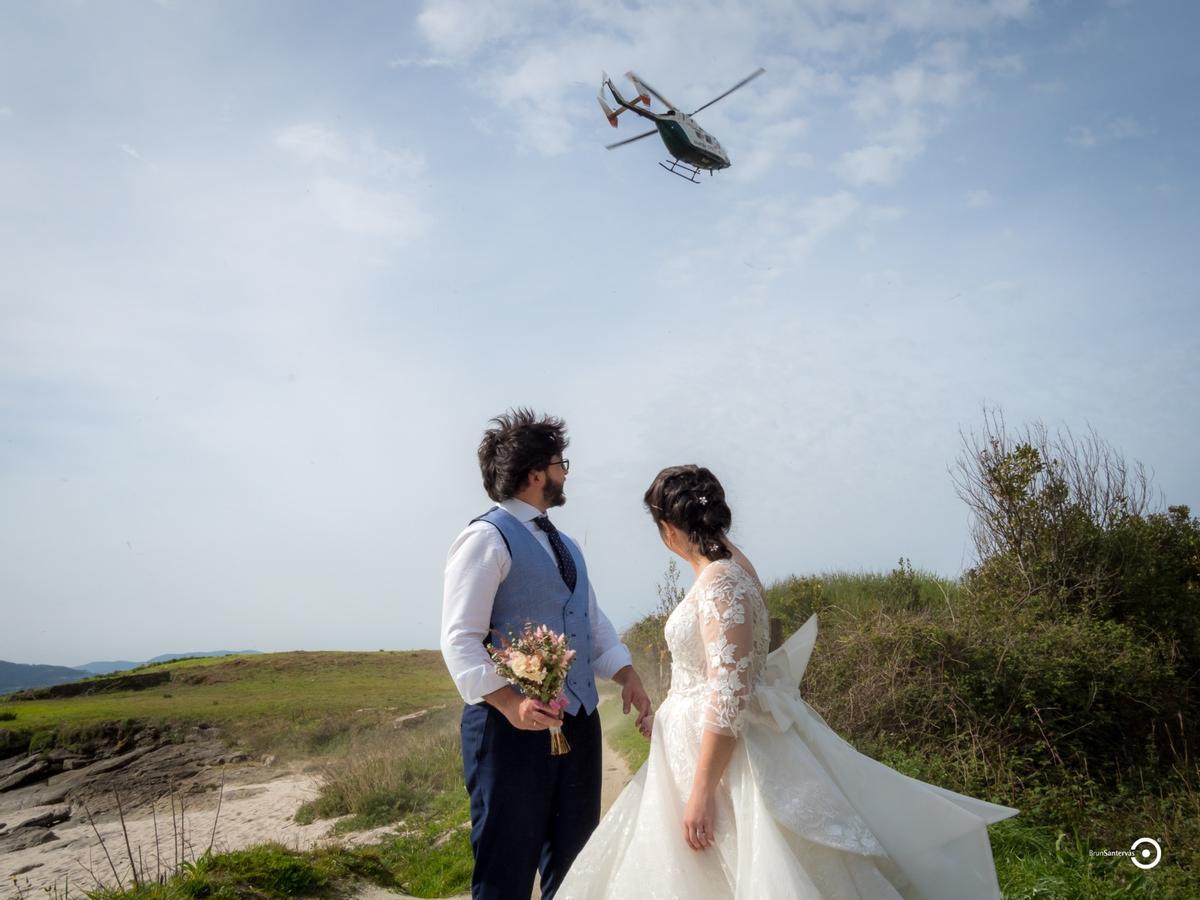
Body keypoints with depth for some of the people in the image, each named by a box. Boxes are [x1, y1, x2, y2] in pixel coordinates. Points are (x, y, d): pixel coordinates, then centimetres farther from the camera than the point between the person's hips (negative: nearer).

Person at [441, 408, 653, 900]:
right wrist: (509, 702, -29)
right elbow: (460, 640, -17)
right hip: (513, 725, -8)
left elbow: (593, 621, 18)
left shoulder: (564, 545, 19)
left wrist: (627, 674, 1)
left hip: (579, 722, 8)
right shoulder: (487, 538, -10)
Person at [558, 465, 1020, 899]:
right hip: (700, 742, 10)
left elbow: (727, 696, -26)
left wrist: (702, 791, -24)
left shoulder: (720, 583, -22)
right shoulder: (726, 567, 8)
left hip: (724, 753, -10)